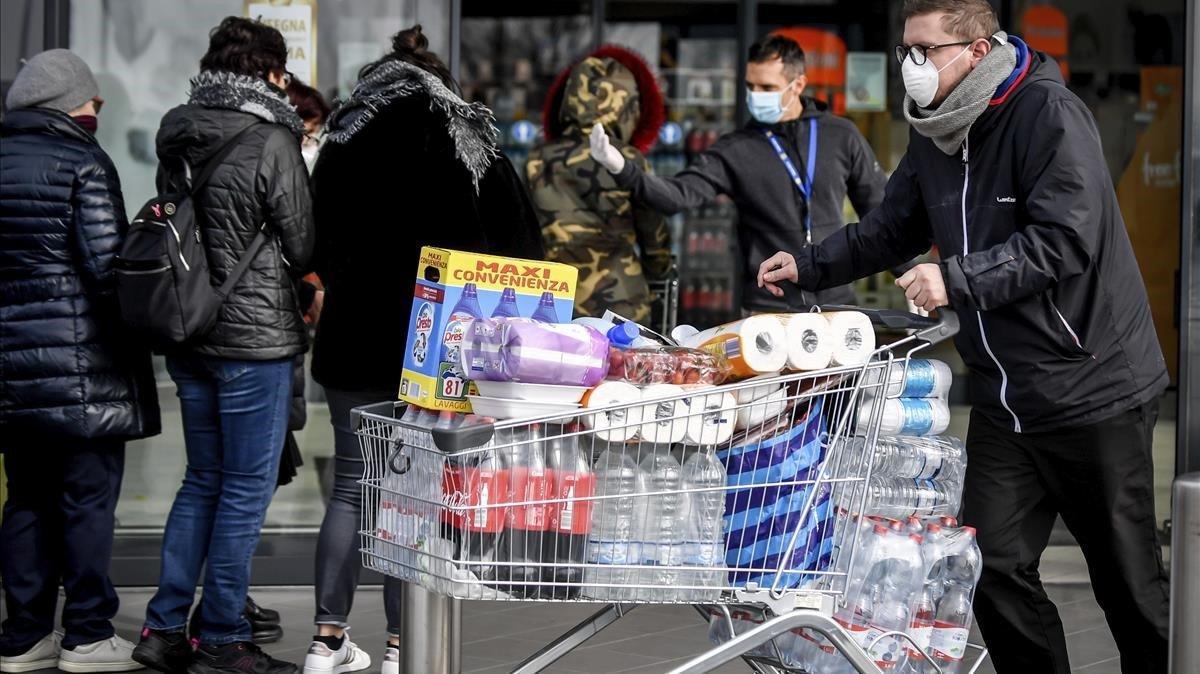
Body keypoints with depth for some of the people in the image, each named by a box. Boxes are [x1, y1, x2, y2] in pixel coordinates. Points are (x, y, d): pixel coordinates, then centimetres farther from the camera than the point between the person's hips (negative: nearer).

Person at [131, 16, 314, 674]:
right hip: (255, 336, -7)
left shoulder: (177, 137, 6)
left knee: (202, 481, 17)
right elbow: (301, 248, -8)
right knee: (246, 489, 1)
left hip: (188, 335, 7)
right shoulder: (272, 143, -14)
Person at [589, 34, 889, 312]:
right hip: (767, 312, -2)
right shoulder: (735, 151, -1)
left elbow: (879, 207, 13)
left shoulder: (841, 137, 5)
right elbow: (679, 194, -12)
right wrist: (623, 169, -29)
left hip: (836, 305, 2)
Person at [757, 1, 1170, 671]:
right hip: (1005, 402, 7)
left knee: (1129, 580, 3)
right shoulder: (935, 133, 9)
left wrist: (958, 280, -28)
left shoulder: (1048, 114, -15)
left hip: (1093, 389, -7)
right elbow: (892, 231, 21)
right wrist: (809, 264, 7)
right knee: (995, 566, 1)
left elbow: (1065, 238, -24)